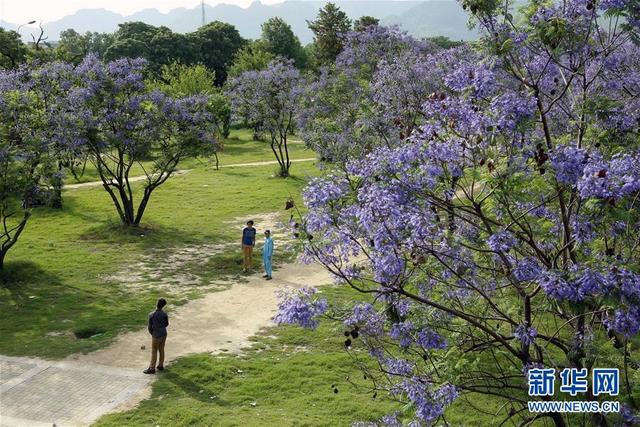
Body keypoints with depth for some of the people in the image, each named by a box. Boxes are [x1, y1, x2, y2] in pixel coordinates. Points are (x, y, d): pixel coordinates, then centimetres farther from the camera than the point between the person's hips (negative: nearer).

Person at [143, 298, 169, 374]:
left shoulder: (151, 315, -19)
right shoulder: (164, 315, -8)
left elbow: (150, 326, -11)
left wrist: (152, 333, 9)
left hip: (156, 336, -4)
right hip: (164, 334, 4)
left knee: (154, 352, 6)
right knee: (161, 350, 16)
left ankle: (152, 368, 12)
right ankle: (160, 365, 27)